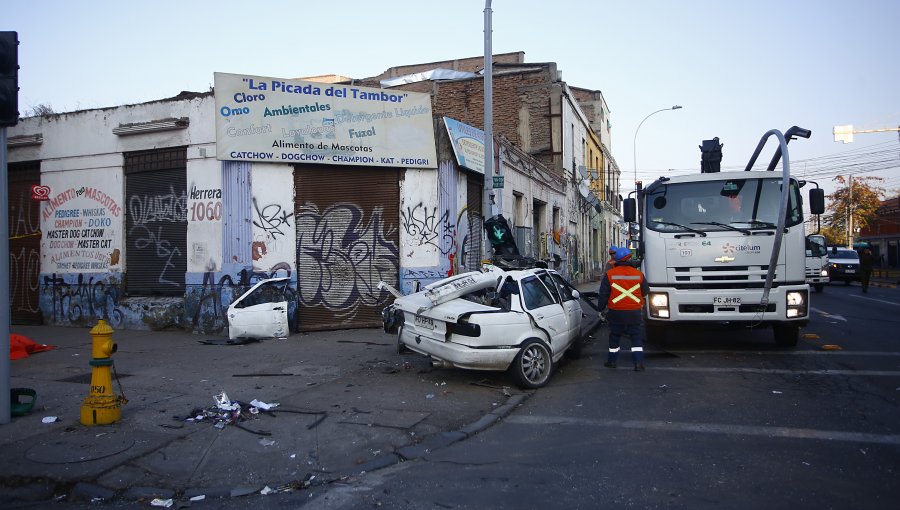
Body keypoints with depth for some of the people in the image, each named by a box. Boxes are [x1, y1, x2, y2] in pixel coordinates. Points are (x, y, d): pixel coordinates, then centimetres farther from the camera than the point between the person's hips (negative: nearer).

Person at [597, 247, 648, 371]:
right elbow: (645, 292, 10)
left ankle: (612, 361, 23)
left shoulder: (609, 274, -7)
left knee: (614, 337, 14)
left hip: (616, 312, 0)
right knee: (637, 337, 7)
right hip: (635, 312, 0)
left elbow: (603, 294, -3)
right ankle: (638, 363, 0)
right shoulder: (638, 274, -3)